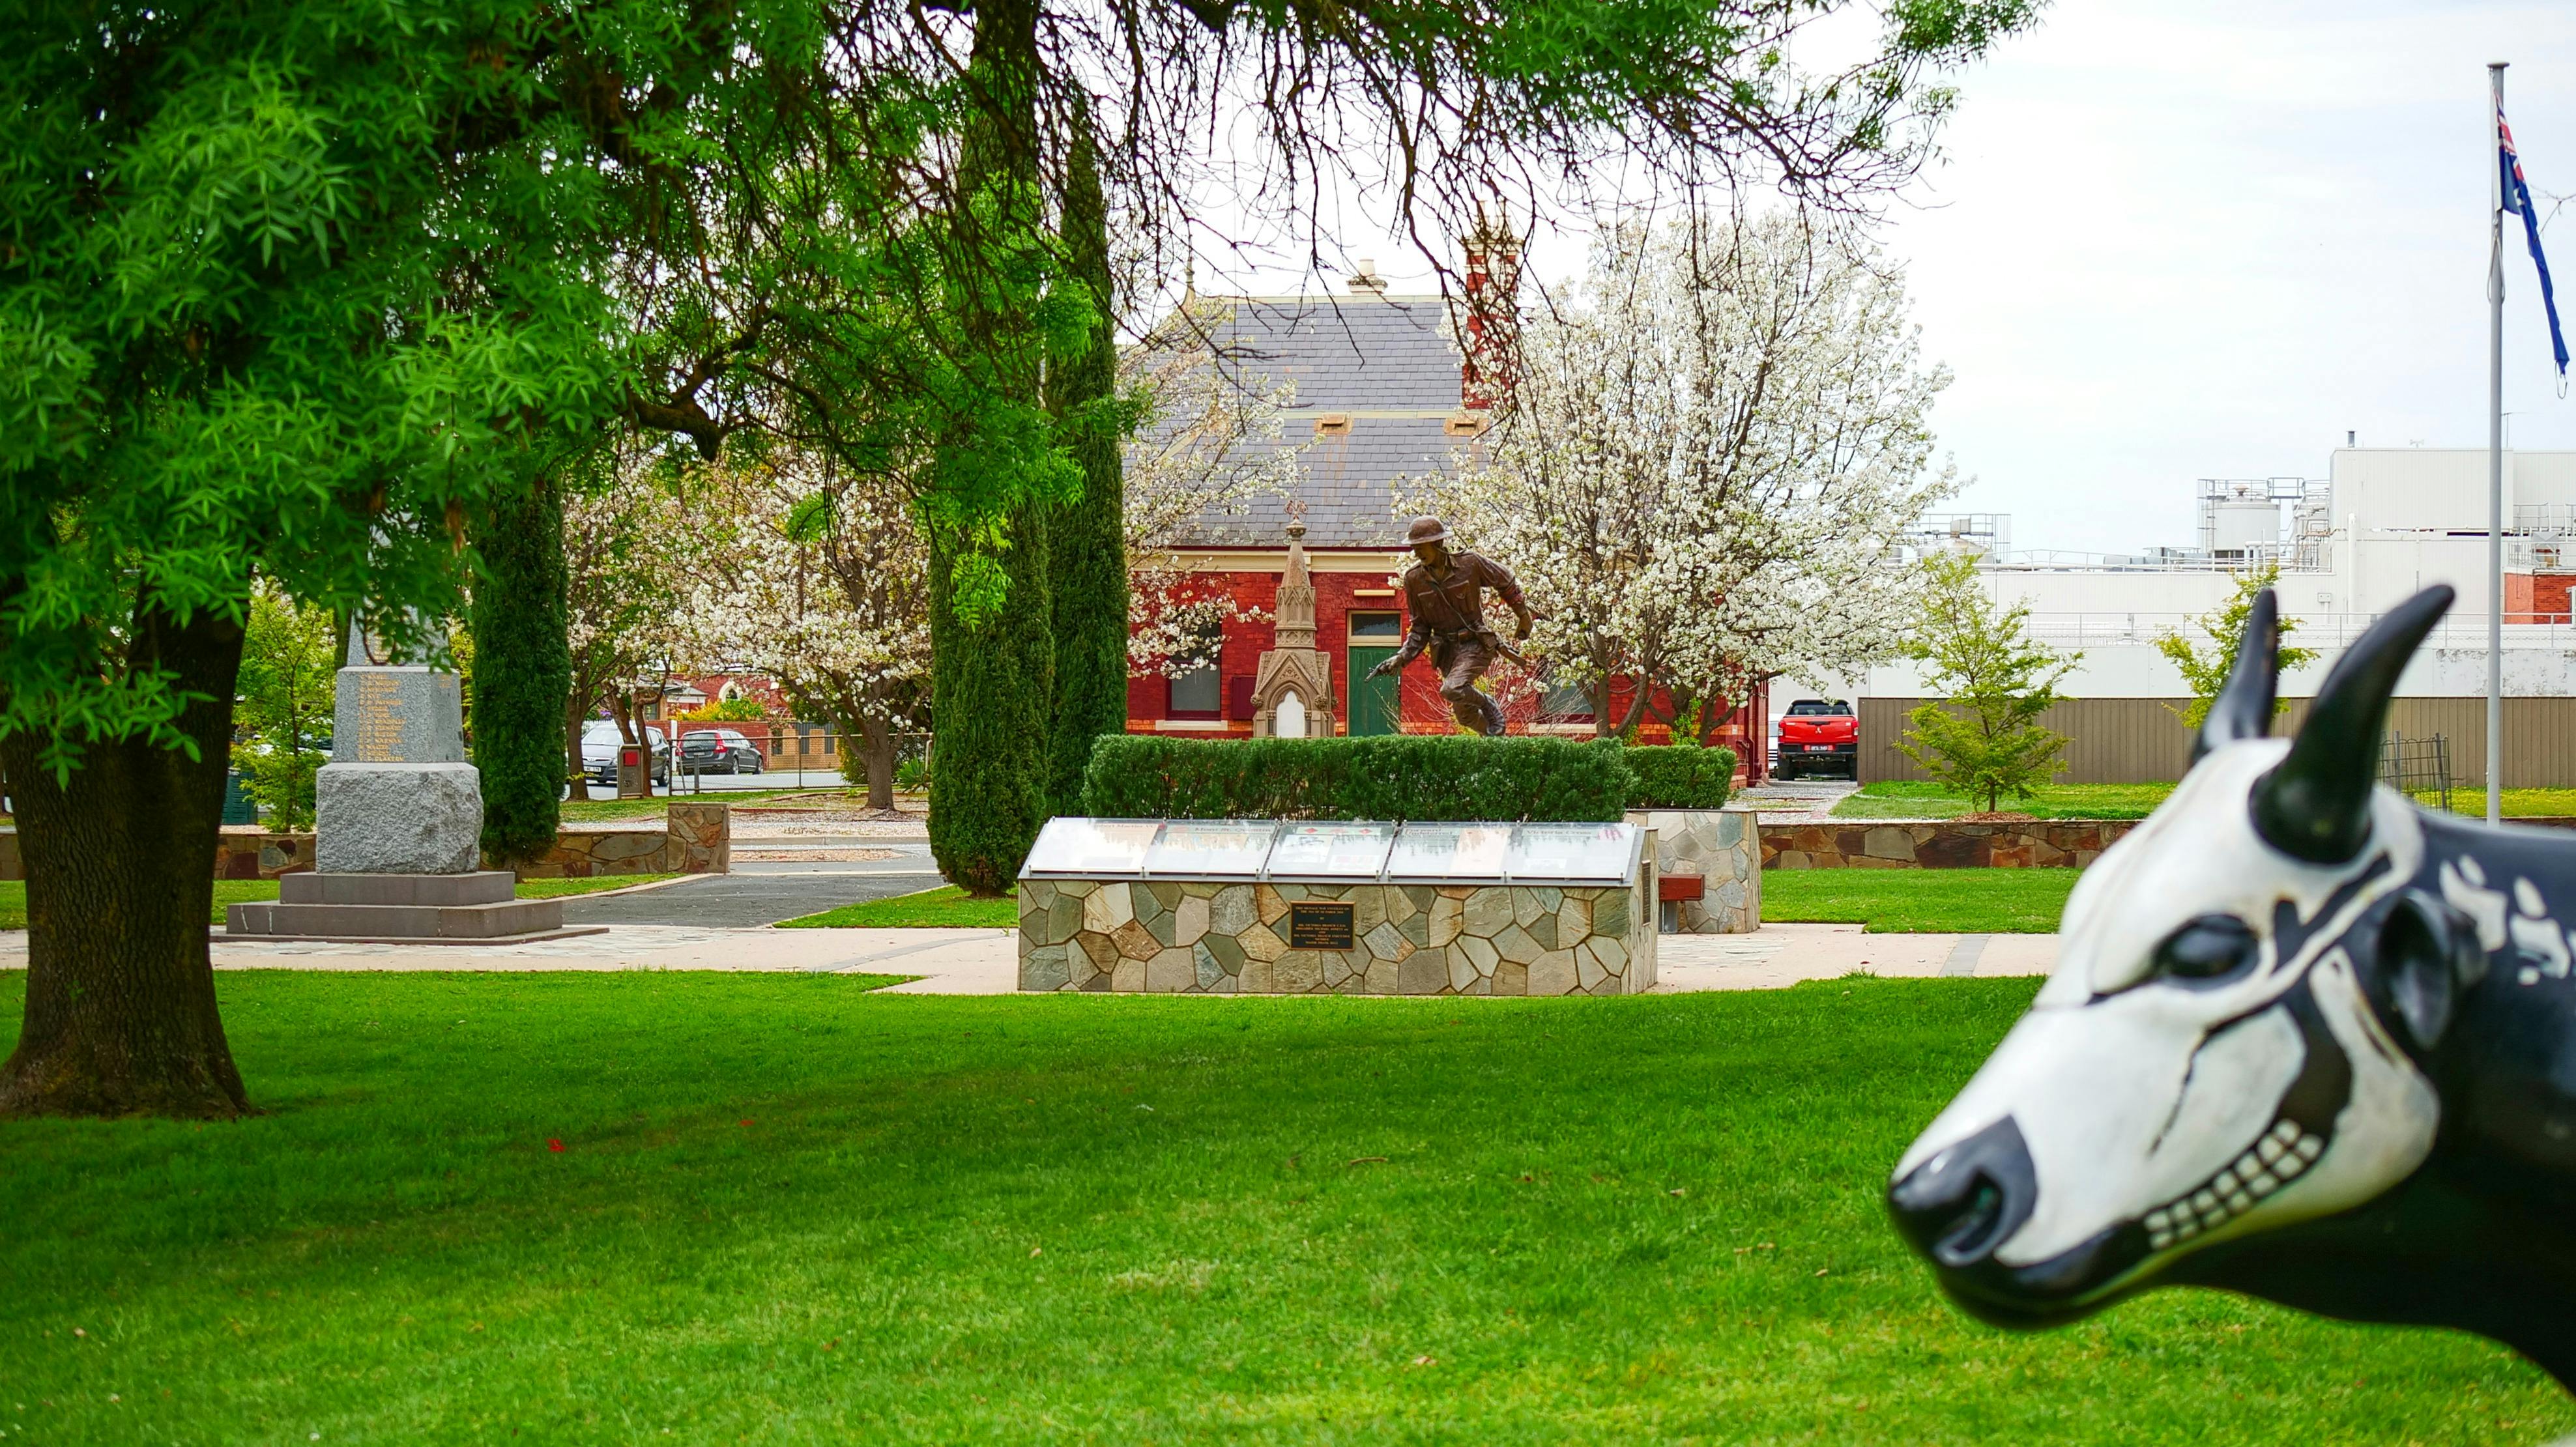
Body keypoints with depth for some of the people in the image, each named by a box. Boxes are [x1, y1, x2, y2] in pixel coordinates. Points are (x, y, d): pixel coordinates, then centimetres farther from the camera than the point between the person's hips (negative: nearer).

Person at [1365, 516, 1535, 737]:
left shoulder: (1469, 564, -13)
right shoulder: (1414, 578, -4)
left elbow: (1506, 583, 4)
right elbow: (1420, 627, 5)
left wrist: (1524, 617, 13)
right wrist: (1401, 658, -7)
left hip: (1476, 643, -4)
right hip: (1446, 650, 4)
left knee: (1453, 689, -30)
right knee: (1466, 717, 5)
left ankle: (1490, 708, -1)